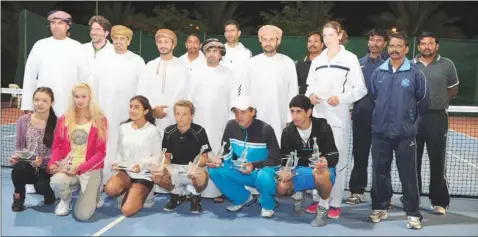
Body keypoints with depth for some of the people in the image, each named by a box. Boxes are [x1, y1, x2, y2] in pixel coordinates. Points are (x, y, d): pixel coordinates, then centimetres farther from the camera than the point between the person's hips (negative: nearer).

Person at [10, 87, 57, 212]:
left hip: (47, 168, -2)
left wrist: (43, 160, -27)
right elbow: (18, 146, 8)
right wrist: (16, 156, -14)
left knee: (41, 187, -30)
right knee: (19, 168, -32)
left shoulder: (56, 123, -10)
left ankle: (48, 192, 13)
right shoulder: (23, 121, 0)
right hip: (27, 167, 2)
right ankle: (18, 197, 1)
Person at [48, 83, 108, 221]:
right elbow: (57, 146, 7)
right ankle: (65, 200, 4)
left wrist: (80, 168, -17)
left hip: (90, 170, -2)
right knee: (56, 182, -35)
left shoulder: (100, 121, -4)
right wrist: (53, 163, -14)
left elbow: (101, 152, -6)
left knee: (82, 215, -13)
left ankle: (93, 193, 24)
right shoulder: (64, 120, 5)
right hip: (66, 167, 2)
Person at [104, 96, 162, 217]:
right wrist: (117, 162, -10)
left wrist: (142, 165, -25)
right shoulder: (124, 127, 2)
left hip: (144, 175, -4)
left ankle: (141, 194, 18)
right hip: (125, 171, 4)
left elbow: (156, 157, -8)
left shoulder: (152, 131, -13)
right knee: (110, 189, -29)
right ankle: (129, 192, 7)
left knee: (127, 211, -14)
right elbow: (119, 151, 11)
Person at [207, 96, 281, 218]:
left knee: (264, 177, -39)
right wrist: (221, 161, -19)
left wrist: (254, 166, -30)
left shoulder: (265, 129, -17)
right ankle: (244, 198, 5)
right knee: (215, 170, -15)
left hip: (262, 171, -5)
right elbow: (228, 152, 4)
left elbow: (276, 159, -16)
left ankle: (267, 204, -3)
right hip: (240, 171, 5)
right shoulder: (231, 126, -4)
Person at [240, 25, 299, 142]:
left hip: (279, 119, -1)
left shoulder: (287, 63, 1)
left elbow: (293, 92, 2)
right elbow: (244, 92, 7)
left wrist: (290, 119, -2)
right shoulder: (252, 63, 4)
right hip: (256, 119, 1)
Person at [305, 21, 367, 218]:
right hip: (318, 114, 5)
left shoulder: (350, 58, -1)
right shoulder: (317, 60, 15)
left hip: (339, 115, -4)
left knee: (338, 157, -2)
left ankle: (335, 202, 6)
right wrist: (310, 95, -4)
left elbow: (361, 89, -3)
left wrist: (340, 98, -16)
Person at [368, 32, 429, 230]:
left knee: (408, 175, 2)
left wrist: (413, 122, 9)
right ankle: (380, 208, 24)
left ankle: (413, 213, 11)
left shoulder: (415, 74, -3)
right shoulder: (378, 73, 4)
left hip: (406, 134, -3)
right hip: (380, 132, 3)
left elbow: (424, 101, 4)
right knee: (380, 172, 10)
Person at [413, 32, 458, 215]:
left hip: (437, 118, -2)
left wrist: (439, 101, 2)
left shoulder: (447, 65, 3)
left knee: (437, 161, 1)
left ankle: (439, 201, 11)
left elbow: (453, 90, 10)